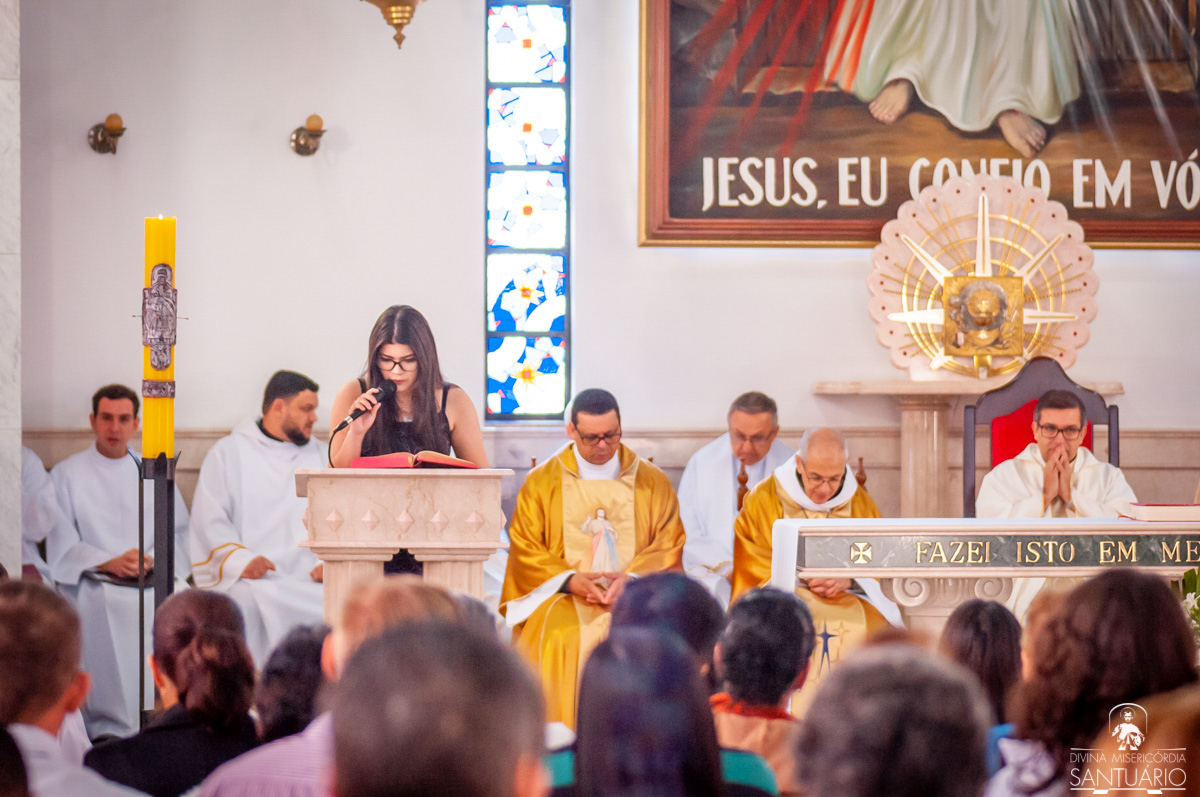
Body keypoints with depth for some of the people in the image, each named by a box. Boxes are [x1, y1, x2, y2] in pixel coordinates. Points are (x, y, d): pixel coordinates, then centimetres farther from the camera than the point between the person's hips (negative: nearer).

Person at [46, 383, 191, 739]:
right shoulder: (67, 474, 10)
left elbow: (179, 533, 13)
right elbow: (61, 547, 2)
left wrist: (151, 560, -9)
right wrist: (109, 563, -14)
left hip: (154, 580, 3)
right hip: (93, 583, -3)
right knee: (122, 610, -34)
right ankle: (115, 730, -32)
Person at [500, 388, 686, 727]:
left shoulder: (653, 482, 12)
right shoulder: (541, 482, 10)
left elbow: (670, 546, 7)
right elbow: (524, 550, 5)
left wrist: (632, 578, -13)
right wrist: (570, 580, -12)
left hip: (633, 595, 0)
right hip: (561, 597, 0)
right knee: (558, 641, -32)